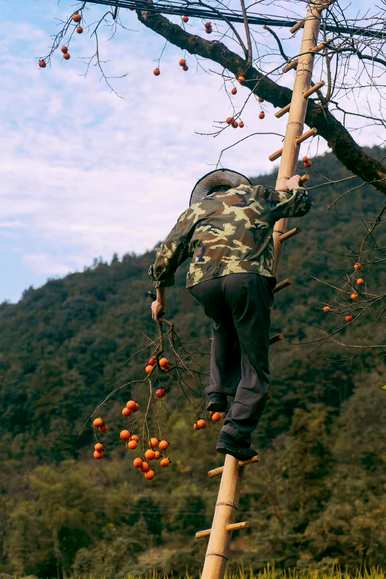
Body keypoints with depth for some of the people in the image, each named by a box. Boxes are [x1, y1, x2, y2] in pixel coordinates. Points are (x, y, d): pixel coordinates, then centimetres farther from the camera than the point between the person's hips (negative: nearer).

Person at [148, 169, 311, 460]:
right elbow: (301, 204, 39)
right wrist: (294, 188, 62)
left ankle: (219, 391, 23)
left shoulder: (195, 210, 33)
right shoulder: (254, 194, 30)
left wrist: (160, 298, 43)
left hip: (203, 282, 3)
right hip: (247, 276, -3)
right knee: (254, 367, 4)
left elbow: (165, 257, 29)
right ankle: (235, 434, -6)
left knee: (224, 329, 36)